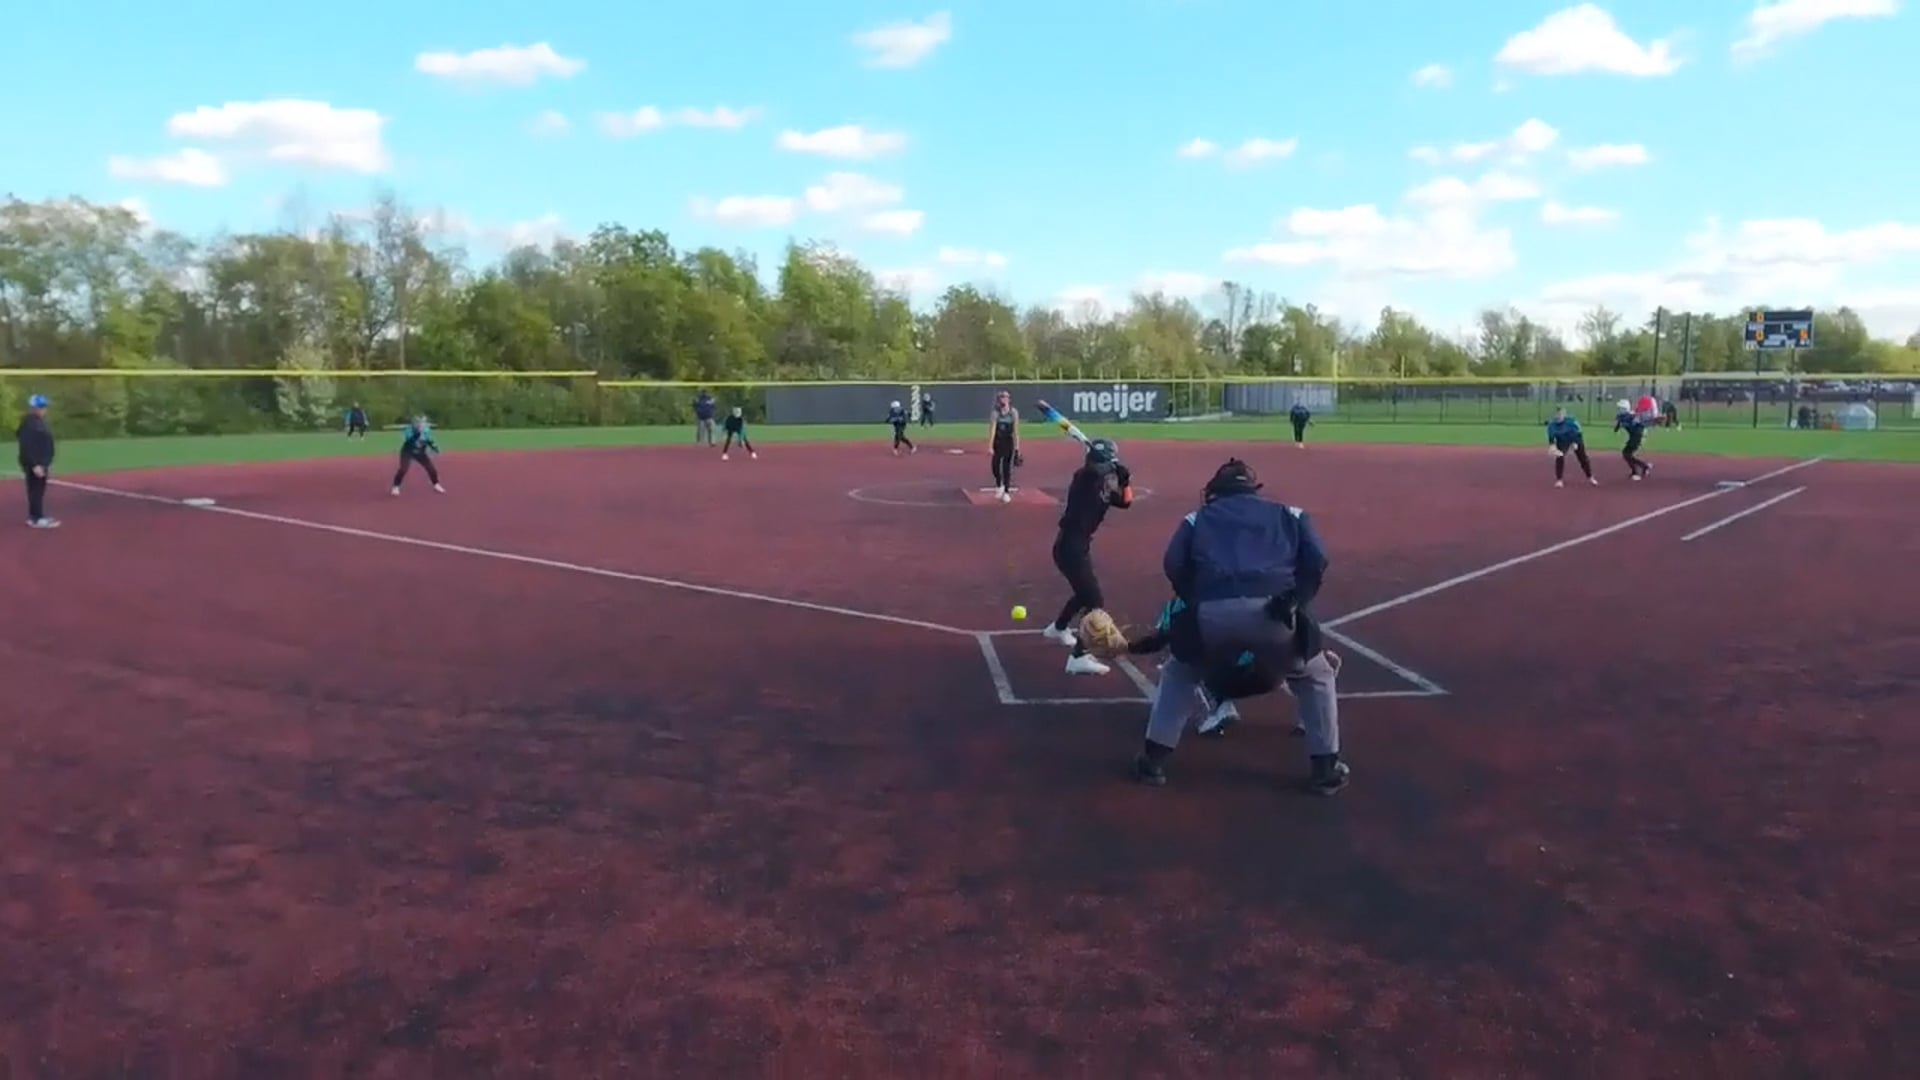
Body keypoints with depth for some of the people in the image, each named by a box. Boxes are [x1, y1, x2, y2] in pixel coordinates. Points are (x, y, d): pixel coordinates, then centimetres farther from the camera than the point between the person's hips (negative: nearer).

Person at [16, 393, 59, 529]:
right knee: (35, 490, -9)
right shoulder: (29, 424, -17)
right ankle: (37, 519, -8)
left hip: (41, 463, 10)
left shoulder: (40, 423, 15)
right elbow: (27, 447, -23)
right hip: (34, 464, -10)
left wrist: (47, 463, 22)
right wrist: (35, 465, -27)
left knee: (38, 491, 14)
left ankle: (35, 517, 21)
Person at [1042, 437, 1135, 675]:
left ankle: (1058, 628, 53)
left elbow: (1125, 502, 10)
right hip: (1070, 546, -10)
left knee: (1085, 592, 30)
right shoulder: (1084, 478, -17)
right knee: (1095, 600, -14)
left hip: (1079, 545, 10)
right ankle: (1079, 656, -16)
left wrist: (1124, 479, -4)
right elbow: (1096, 470, -40)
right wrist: (1112, 468, -25)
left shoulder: (1105, 486, 9)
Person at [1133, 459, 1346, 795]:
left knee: (1178, 674, 31)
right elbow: (1317, 562, 11)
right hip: (1271, 612, 0)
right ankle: (1325, 768, 25)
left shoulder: (1196, 519, 27)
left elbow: (1174, 566, 11)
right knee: (1317, 676, 29)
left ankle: (1154, 760, 25)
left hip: (1211, 614, 1)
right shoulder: (1290, 514, 27)